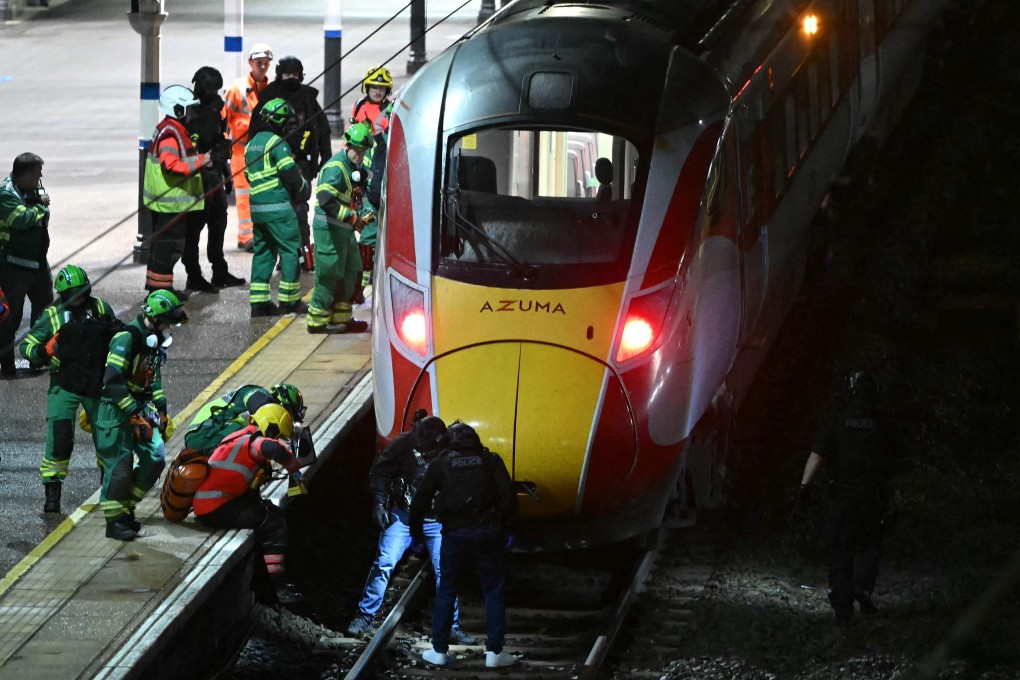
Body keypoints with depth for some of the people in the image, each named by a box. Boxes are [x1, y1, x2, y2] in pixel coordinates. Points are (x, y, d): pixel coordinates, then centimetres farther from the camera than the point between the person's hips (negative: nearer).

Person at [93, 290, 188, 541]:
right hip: (116, 410, -9)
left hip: (140, 407, 9)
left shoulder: (154, 341, 9)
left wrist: (162, 412, 17)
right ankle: (114, 521, 0)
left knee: (155, 459, 3)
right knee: (120, 466, -8)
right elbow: (113, 382, -24)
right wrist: (134, 414, -23)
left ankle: (126, 507, 18)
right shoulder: (127, 339, -20)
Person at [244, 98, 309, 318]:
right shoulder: (277, 143, -11)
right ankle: (288, 300, -1)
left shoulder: (252, 143, 16)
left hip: (257, 206, 8)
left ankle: (258, 302, 9)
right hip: (278, 206, -8)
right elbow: (290, 174, -15)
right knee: (291, 249, -1)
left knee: (263, 251, 12)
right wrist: (303, 188, 4)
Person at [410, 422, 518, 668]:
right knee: (493, 592, 6)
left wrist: (416, 534, 18)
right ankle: (494, 652, 2)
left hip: (455, 534, 1)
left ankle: (439, 650, 11)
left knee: (446, 591, 12)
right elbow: (508, 496, -4)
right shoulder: (491, 460, 6)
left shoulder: (440, 464, 7)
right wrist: (507, 528, 5)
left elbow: (420, 501, 6)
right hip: (488, 532, -1)